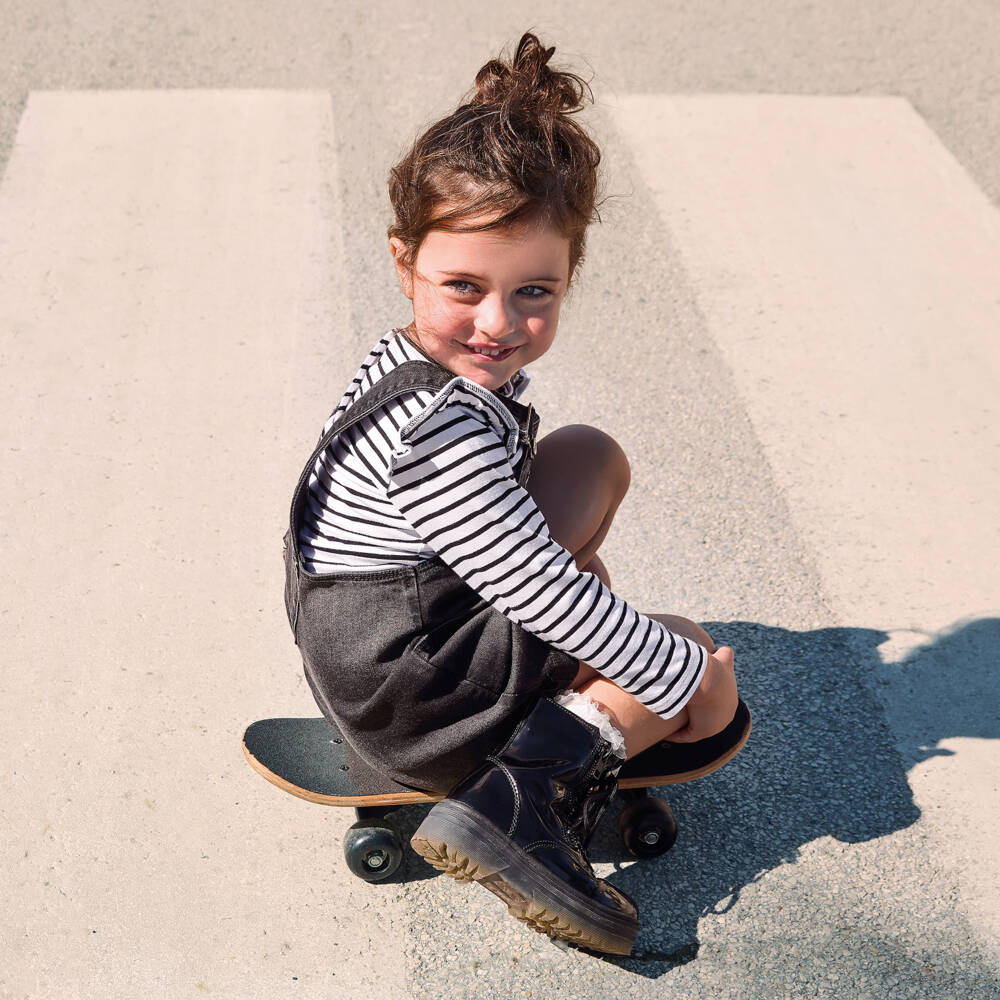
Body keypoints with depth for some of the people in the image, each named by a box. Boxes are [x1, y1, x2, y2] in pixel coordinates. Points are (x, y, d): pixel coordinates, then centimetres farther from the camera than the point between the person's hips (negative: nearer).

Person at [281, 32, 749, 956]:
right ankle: (528, 790, -14)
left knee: (589, 456, 15)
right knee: (715, 688, 2)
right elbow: (547, 594, -26)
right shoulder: (444, 431, -30)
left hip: (371, 641, 9)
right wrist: (686, 672, -14)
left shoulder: (416, 366, 1)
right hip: (408, 698, -9)